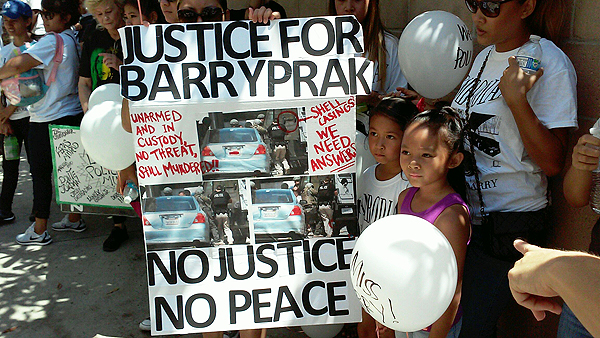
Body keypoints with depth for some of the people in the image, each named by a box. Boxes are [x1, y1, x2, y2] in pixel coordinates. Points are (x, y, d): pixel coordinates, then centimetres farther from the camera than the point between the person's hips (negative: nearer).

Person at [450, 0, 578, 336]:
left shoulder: (550, 63, -13)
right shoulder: (485, 56, 10)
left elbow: (552, 162, -18)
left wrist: (516, 98, -26)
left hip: (510, 223, -7)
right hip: (465, 213, 7)